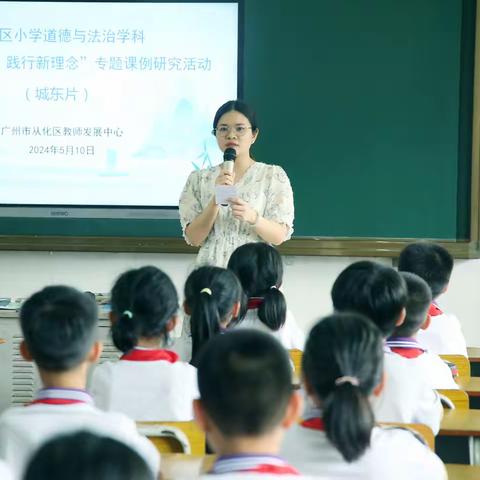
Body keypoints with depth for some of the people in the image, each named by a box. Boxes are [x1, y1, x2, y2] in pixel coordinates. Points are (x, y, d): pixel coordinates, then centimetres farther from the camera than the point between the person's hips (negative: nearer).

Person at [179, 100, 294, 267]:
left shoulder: (273, 175, 1)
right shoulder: (199, 179, 5)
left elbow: (279, 236, -5)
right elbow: (194, 239, -2)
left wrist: (252, 217, -23)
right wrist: (217, 198, -16)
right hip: (211, 271, 1)